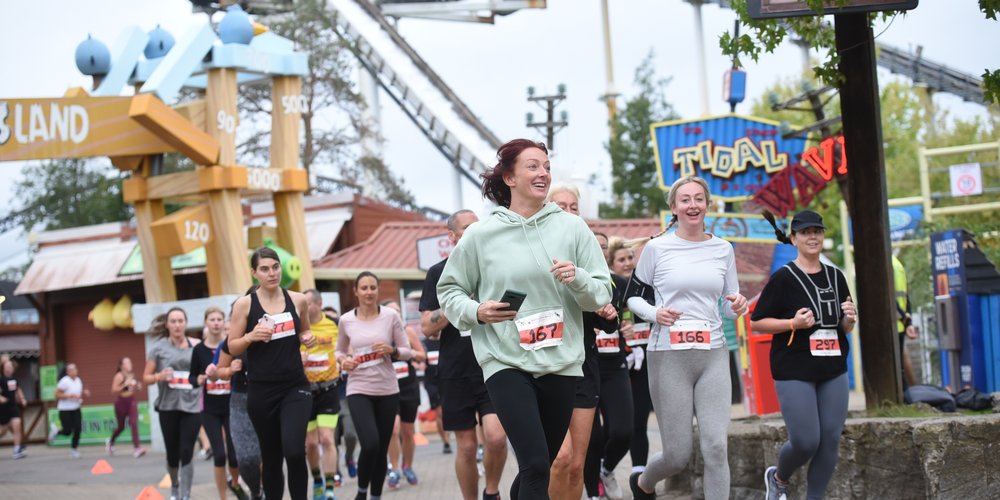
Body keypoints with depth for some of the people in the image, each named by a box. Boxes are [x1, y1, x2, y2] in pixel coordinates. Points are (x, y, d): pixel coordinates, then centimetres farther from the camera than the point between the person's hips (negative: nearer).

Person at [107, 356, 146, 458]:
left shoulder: (132, 375, 7)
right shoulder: (119, 376, -11)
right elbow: (113, 390, -18)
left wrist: (138, 387, 2)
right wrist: (125, 384, -26)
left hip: (132, 401, 4)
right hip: (121, 402, -4)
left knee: (134, 423, -15)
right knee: (121, 426, 10)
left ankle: (136, 448, -22)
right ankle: (111, 441, 41)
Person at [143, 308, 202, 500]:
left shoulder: (196, 346, 4)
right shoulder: (158, 347, 0)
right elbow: (146, 378, 3)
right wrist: (159, 376, -17)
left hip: (192, 406, 0)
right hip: (168, 407, 0)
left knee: (186, 453, -8)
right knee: (172, 453, 10)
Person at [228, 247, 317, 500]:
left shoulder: (298, 300, 3)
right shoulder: (244, 304, -4)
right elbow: (232, 348, 0)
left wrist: (308, 338, -1)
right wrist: (251, 337, -19)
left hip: (295, 387, 0)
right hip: (261, 391, 0)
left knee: (294, 451, -17)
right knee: (271, 457, 9)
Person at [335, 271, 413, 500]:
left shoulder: (391, 316, -2)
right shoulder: (346, 320, 0)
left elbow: (407, 351, 3)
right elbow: (340, 350, 15)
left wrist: (392, 351, -17)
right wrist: (343, 361, -6)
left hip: (387, 390, 1)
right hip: (358, 389, -1)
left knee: (382, 449, 7)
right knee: (370, 445, -19)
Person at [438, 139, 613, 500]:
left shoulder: (572, 227, 1)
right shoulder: (480, 235, -2)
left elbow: (603, 294, 3)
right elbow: (449, 290, 9)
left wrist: (578, 279, -18)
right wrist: (476, 311, -11)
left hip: (561, 362, 3)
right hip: (506, 362, -3)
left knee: (540, 465, 15)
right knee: (535, 464, -18)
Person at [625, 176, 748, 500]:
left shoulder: (723, 249, 9)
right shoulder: (657, 248, -1)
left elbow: (730, 307, 15)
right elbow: (633, 296, 8)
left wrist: (739, 306, -8)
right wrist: (654, 313, -13)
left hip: (713, 356, 3)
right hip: (669, 356, -3)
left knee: (716, 447, -10)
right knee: (678, 456, 1)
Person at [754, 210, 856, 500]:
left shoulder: (836, 277, 12)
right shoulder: (783, 278, -5)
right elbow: (756, 323, -5)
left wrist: (849, 319, -2)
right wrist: (794, 323, -17)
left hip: (833, 370, 5)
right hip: (795, 372, -5)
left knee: (830, 441, 1)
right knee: (805, 441, -10)